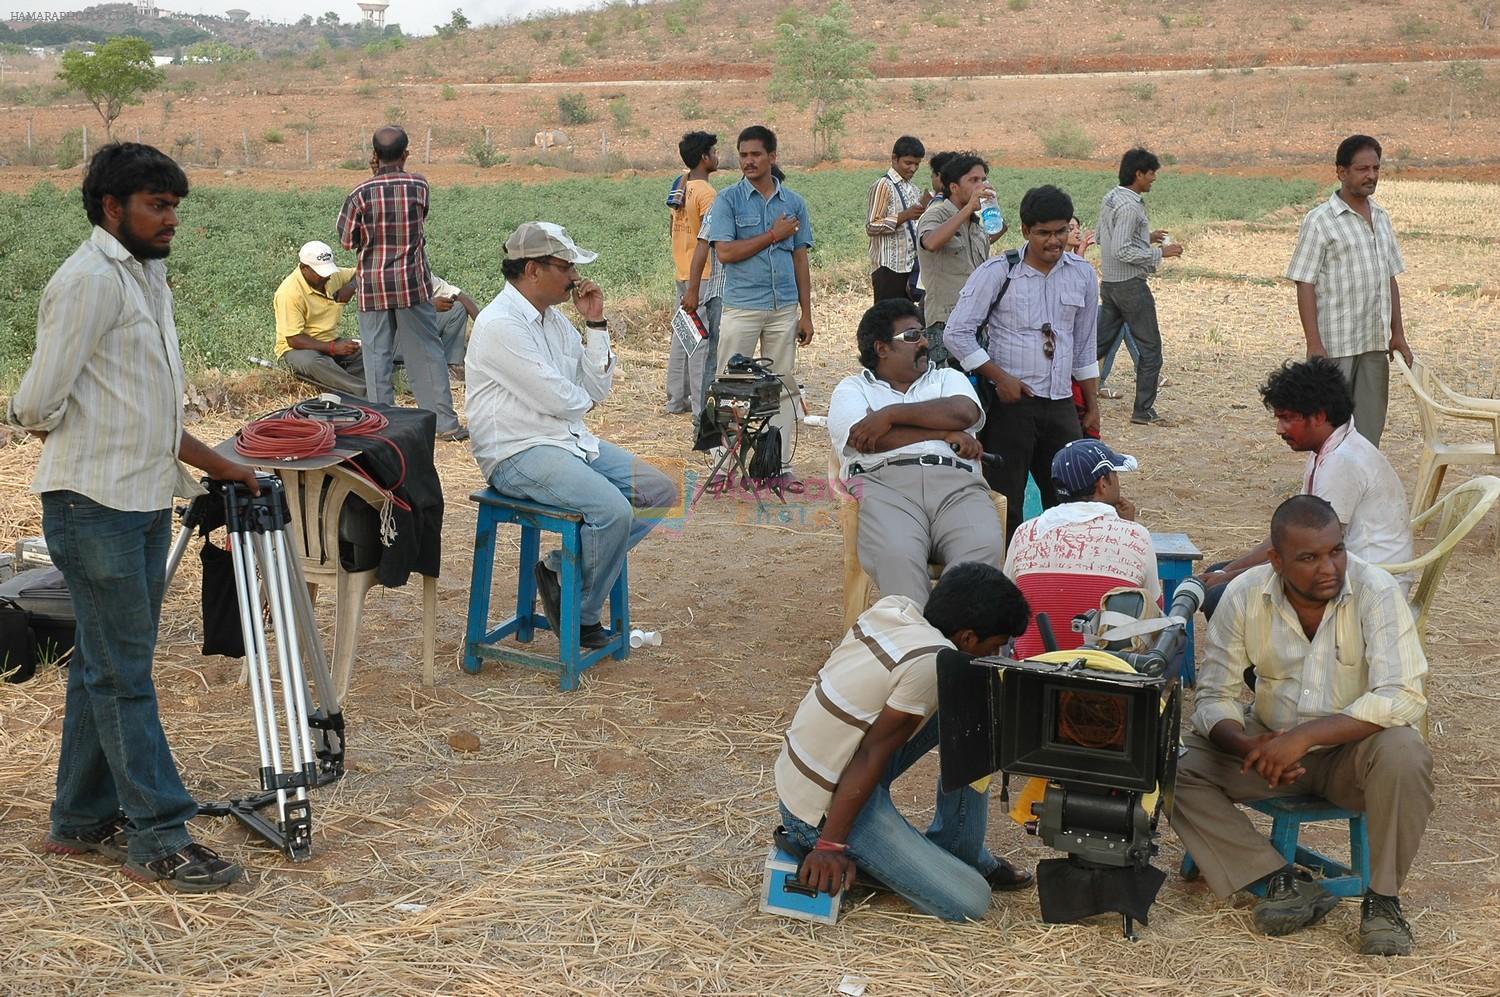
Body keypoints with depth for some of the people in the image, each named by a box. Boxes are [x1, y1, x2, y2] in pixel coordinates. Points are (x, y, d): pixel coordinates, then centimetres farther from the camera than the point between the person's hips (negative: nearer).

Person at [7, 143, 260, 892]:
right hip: (95, 504, -9)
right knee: (122, 672, -4)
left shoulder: (147, 280, 18)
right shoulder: (90, 280, -13)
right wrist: (88, 439, 2)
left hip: (143, 502, 9)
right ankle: (158, 837, 0)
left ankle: (82, 821, 23)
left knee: (104, 666, 13)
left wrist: (214, 464, 17)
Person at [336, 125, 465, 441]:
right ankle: (446, 423, 10)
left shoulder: (361, 193, -9)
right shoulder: (418, 185, -5)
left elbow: (347, 241, -1)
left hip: (373, 286, 0)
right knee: (426, 353, 8)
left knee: (377, 356, 6)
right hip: (413, 283, 1)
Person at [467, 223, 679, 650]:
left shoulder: (553, 317, 12)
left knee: (660, 493, 1)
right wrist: (582, 396, 4)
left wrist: (596, 323, 0)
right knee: (613, 510, -27)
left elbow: (596, 390, 8)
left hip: (572, 439, 10)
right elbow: (560, 401, -19)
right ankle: (581, 615, -4)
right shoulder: (500, 324, -16)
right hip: (519, 454, -9)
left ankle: (561, 567, 5)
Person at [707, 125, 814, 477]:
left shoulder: (794, 203, 9)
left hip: (784, 308, 3)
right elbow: (725, 252, -12)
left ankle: (781, 464, 13)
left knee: (782, 387, 7)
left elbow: (800, 260, 11)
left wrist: (806, 313, 7)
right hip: (741, 307, -3)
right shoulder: (728, 199, -1)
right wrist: (772, 235, -9)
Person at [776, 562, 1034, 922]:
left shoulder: (894, 607, -3)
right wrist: (829, 846, -17)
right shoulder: (932, 662, -24)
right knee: (969, 903, -8)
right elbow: (872, 755, -22)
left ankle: (958, 854, 17)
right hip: (824, 808, -9)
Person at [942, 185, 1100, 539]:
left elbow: (1084, 346, 16)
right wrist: (1001, 378, -12)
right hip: (1010, 402, -4)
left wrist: (1091, 405, 15)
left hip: (1061, 404, 4)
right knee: (1004, 505, -1)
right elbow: (957, 333, -7)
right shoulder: (997, 273, -6)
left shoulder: (1082, 274, 8)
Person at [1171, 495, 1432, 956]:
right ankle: (1287, 883, -18)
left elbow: (1402, 697, -28)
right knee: (1176, 769, -19)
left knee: (1403, 753, -35)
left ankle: (1382, 899, -15)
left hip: (1352, 748, -2)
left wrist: (1304, 735, -37)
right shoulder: (1244, 596, -12)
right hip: (1271, 744, 3)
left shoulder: (1376, 591, -19)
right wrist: (1248, 746, -29)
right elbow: (1213, 696, -7)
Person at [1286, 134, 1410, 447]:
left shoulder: (1382, 218, 13)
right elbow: (1305, 285, -11)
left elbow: (1390, 278, 18)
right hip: (1335, 345, -6)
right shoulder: (1320, 221, -8)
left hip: (1375, 342, 6)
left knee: (1370, 424, 11)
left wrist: (1398, 333, 13)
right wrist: (1314, 344, -17)